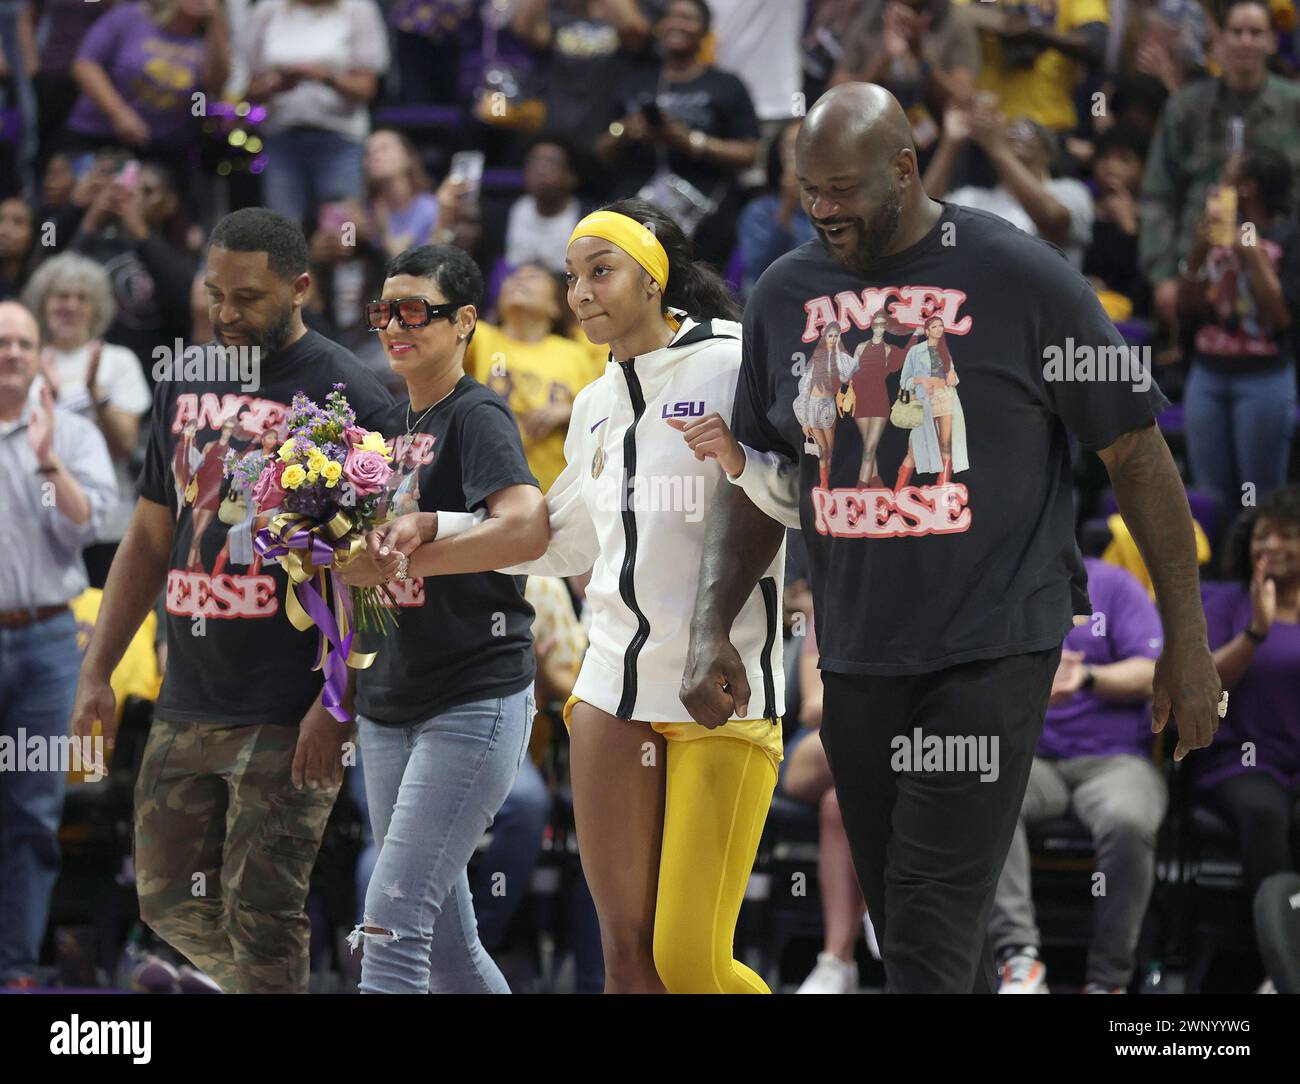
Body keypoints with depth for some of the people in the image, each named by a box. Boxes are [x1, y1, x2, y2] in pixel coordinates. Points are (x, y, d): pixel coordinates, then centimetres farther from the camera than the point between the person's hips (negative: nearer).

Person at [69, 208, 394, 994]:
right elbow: (150, 539, 20)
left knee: (263, 916, -5)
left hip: (289, 719, -7)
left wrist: (333, 704, -17)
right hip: (186, 706, 7)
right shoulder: (186, 386, 13)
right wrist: (97, 672, 14)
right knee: (172, 903, 11)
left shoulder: (349, 397, -7)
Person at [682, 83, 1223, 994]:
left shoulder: (1022, 277, -6)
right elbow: (756, 484, 16)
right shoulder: (786, 295, 7)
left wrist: (1187, 639, -2)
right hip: (855, 661, 5)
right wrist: (711, 631, 3)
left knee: (932, 941, -14)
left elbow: (1137, 454, -1)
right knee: (906, 929, 10)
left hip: (991, 653, -5)